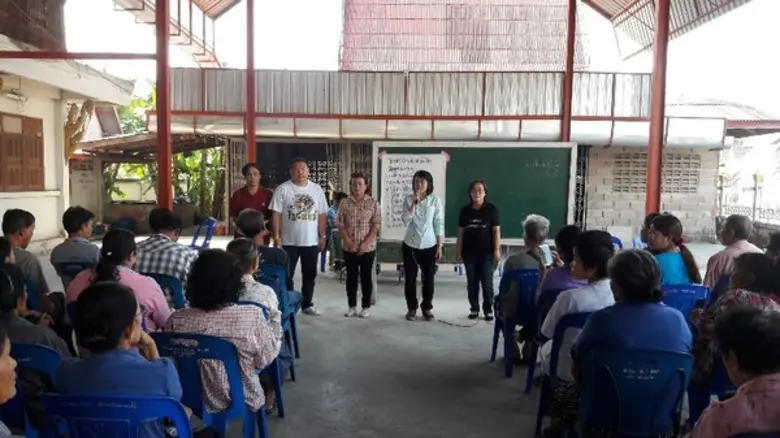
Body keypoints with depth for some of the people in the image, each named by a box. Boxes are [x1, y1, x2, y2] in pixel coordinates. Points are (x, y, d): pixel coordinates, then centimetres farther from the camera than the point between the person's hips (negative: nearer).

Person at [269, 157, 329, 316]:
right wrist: (276, 237, -12)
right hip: (289, 242, -3)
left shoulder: (317, 189, 4)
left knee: (310, 274, 13)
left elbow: (322, 215, 7)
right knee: (286, 275, 5)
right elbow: (276, 214, -7)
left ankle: (307, 304, 26)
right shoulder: (283, 189, -6)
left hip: (311, 241, 3)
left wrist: (323, 236, 4)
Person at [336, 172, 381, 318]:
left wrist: (365, 243, -13)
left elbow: (377, 225, -6)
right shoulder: (344, 203, 1)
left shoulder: (373, 203, -3)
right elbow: (340, 224, 1)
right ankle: (351, 306, 19)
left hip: (368, 248, -1)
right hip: (349, 248, 2)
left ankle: (365, 307, 15)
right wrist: (348, 242, -10)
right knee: (351, 277, 9)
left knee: (366, 277, 5)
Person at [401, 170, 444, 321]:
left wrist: (440, 246, -6)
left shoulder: (435, 200, -4)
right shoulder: (409, 199, -2)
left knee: (428, 279, 7)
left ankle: (427, 307, 22)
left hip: (429, 246, -1)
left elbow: (439, 224, -3)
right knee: (410, 278, 7)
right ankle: (411, 308, 20)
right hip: (410, 245, 1)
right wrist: (414, 203, -21)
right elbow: (405, 221, -13)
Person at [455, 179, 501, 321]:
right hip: (469, 252, 3)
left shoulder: (491, 209, -4)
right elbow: (461, 231, 6)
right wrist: (458, 250, 4)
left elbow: (496, 231, -4)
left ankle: (488, 310, 14)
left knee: (487, 283, 2)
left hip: (487, 253, -2)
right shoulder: (465, 210, 3)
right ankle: (474, 309, 19)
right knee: (472, 282, 9)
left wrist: (497, 250, -9)